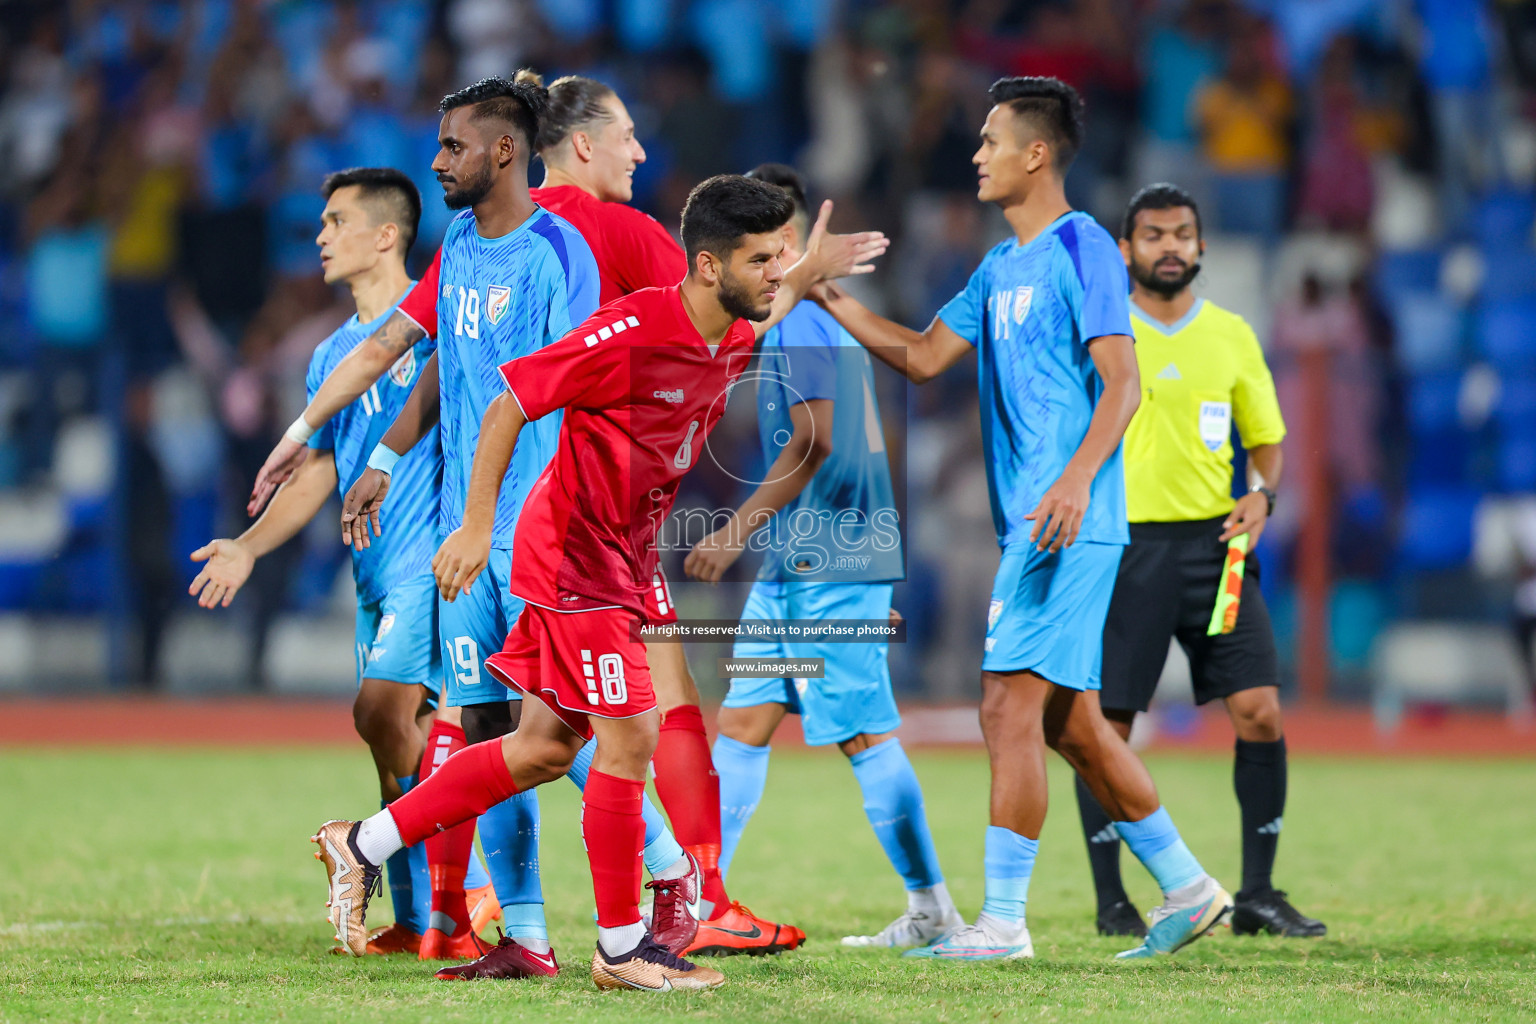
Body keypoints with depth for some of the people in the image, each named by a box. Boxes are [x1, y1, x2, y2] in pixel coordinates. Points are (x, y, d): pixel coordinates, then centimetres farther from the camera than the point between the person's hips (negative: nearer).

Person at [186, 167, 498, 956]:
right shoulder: (333, 354, 18)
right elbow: (315, 477, 22)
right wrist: (248, 546, 10)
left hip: (432, 556, -8)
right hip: (374, 567, 8)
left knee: (381, 709, -19)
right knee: (392, 731, 6)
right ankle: (418, 920, 10)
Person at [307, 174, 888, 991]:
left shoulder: (735, 336, 1)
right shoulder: (628, 333, -24)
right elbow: (508, 405, -18)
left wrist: (808, 274, 20)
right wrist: (476, 525, -20)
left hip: (623, 564, 9)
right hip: (575, 557, -9)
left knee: (546, 747, 12)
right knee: (629, 740, -8)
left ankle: (363, 845, 22)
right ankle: (621, 949, 3)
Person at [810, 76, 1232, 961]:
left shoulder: (1081, 248, -9)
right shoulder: (1001, 268, 18)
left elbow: (1122, 383, -15)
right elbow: (924, 356, 23)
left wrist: (1075, 480, -27)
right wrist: (830, 297, 17)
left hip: (1068, 524, -9)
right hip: (1032, 523, 9)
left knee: (1012, 705, -11)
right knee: (1070, 722, 11)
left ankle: (1003, 921, -10)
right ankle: (1188, 888, 19)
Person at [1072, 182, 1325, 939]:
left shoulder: (1231, 335, 9)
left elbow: (1265, 437, 17)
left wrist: (1261, 494, -3)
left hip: (1212, 541, 2)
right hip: (1119, 544, -2)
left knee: (1260, 712, -8)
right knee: (1105, 725, -3)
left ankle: (1258, 895, 0)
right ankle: (1111, 900, 8)